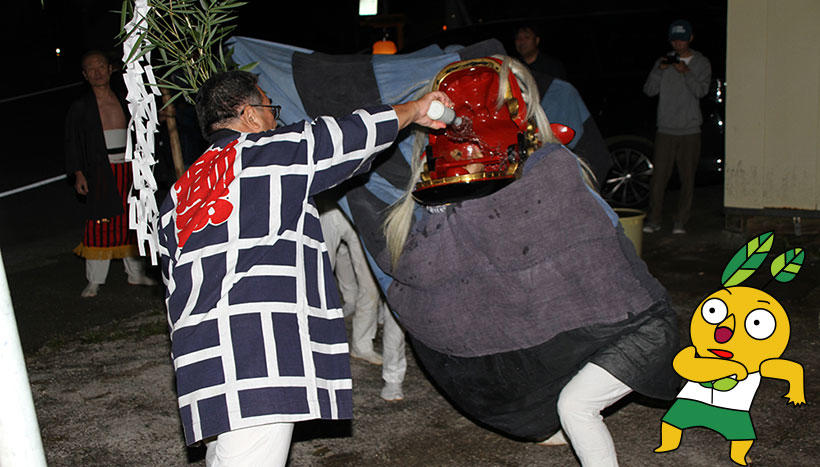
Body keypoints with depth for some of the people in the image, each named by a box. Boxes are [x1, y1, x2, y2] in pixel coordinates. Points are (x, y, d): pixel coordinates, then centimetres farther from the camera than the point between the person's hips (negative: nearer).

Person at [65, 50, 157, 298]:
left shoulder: (123, 102, 12)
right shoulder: (80, 108, 1)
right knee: (99, 226, -6)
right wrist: (78, 173, -9)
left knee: (130, 222, 9)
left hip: (128, 169, 4)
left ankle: (136, 273, 21)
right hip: (100, 173, -4)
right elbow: (72, 143, 1)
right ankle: (94, 282, 2)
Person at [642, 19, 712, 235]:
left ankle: (680, 221, 8)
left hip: (690, 130, 0)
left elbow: (701, 91, -7)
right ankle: (654, 219, 2)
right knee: (659, 176, -5)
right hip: (665, 130, 1)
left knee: (687, 178, 0)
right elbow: (649, 90, 1)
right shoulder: (663, 61, 11)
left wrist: (686, 72, -20)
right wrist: (659, 70, -13)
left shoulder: (701, 63, 7)